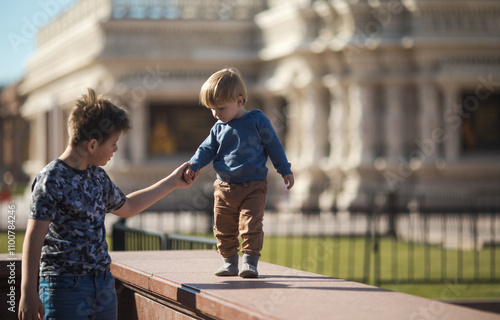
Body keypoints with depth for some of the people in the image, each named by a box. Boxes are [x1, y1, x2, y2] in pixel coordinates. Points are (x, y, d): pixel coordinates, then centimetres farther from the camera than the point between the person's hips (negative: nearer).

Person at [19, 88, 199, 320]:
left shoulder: (98, 176, 13)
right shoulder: (51, 180, -13)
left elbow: (126, 207, 31)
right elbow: (33, 238, -15)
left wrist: (172, 182, 33)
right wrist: (28, 293, -18)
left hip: (104, 285, 8)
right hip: (65, 288, -8)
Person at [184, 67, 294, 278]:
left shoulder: (257, 121, -3)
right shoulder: (218, 128, 8)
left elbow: (273, 146, 3)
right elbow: (207, 149, 6)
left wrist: (285, 170, 5)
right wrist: (193, 166, -13)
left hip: (253, 187, -4)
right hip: (224, 187, 4)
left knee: (251, 225, -11)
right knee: (223, 228, 6)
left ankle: (250, 261, -2)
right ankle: (229, 262, 17)